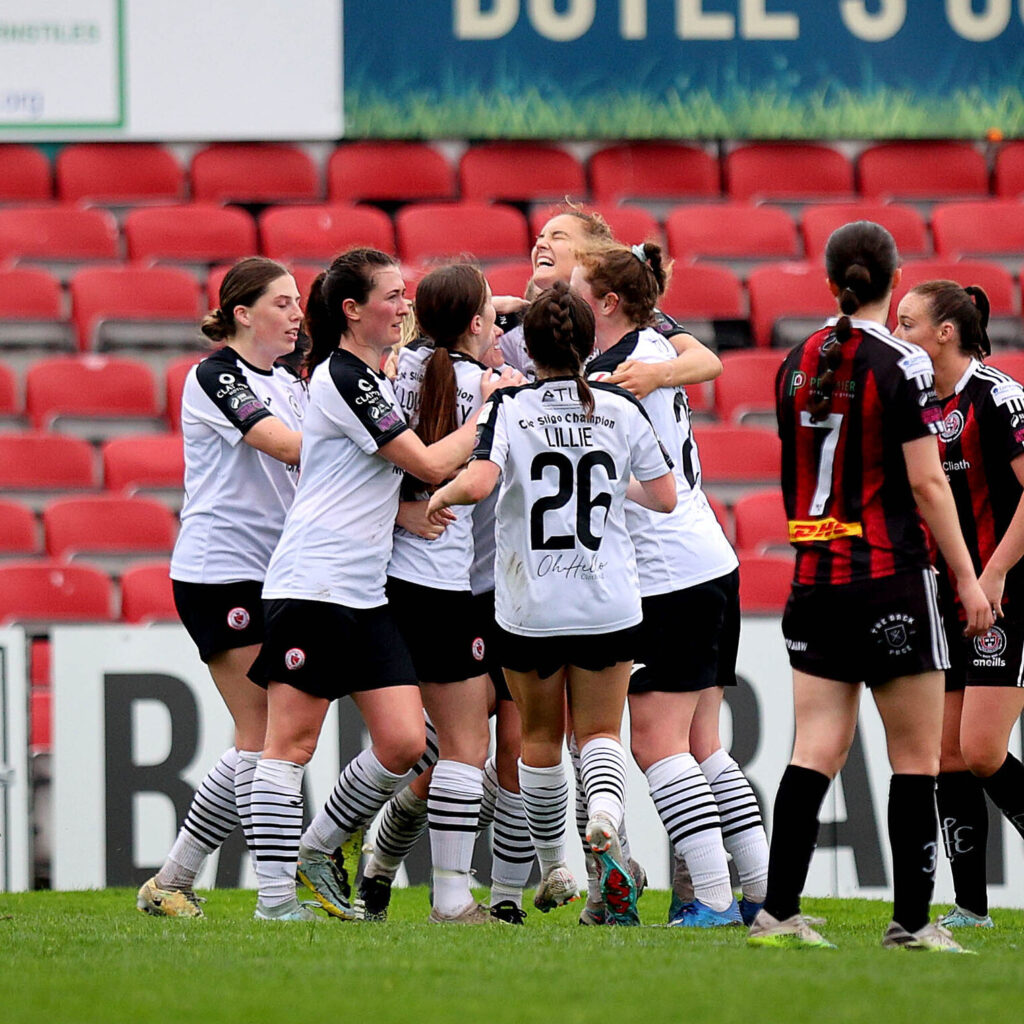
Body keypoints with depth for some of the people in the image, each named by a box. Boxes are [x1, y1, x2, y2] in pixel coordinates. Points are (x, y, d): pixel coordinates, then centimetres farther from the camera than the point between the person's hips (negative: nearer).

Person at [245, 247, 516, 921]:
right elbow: (430, 465, -10)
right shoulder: (342, 377, -11)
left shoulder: (374, 381, 17)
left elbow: (395, 486, 27)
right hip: (313, 583, -9)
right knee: (293, 743, -5)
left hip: (367, 593, 9)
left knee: (405, 740, 1)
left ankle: (316, 851, 17)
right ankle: (275, 898, -3)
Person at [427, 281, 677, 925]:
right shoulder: (622, 410, -2)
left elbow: (478, 482, -25)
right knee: (600, 732, 9)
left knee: (541, 735, 17)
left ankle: (553, 870, 24)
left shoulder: (508, 408, -8)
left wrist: (441, 496, -8)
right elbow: (664, 497, 3)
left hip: (529, 606, -1)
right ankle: (606, 817, -23)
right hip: (609, 604, 1)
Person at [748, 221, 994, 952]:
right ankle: (912, 920, 3)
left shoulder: (799, 363, 7)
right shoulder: (900, 364, -11)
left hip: (814, 577, 6)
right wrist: (968, 580, -7)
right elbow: (926, 483, -13)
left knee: (816, 751, 4)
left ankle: (779, 912, -3)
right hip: (892, 577, -6)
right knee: (917, 756, 3)